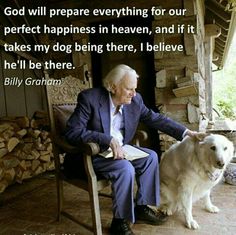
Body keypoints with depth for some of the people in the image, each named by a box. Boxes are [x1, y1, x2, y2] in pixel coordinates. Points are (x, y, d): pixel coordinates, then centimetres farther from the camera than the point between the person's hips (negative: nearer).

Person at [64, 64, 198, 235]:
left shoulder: (135, 100, -4)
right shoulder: (89, 98, -20)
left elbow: (156, 119, 4)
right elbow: (72, 132, -26)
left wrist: (187, 132, -3)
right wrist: (108, 139, -34)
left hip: (119, 149, 7)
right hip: (91, 155, -6)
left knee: (151, 156, -6)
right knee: (125, 168, -27)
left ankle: (141, 208, 7)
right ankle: (120, 221, -7)